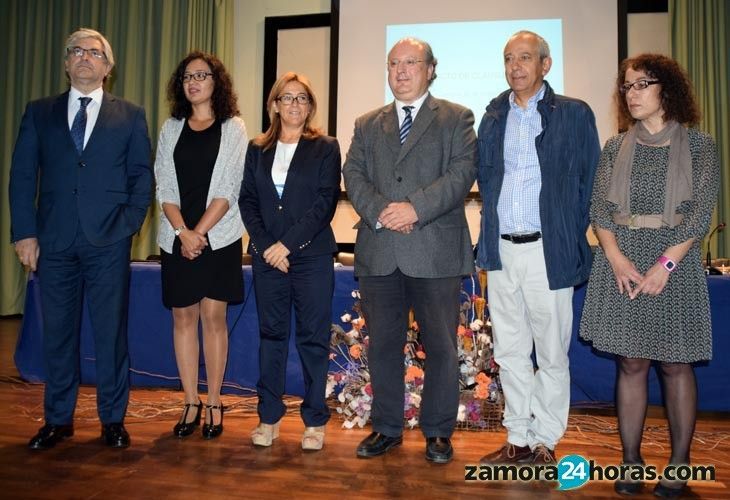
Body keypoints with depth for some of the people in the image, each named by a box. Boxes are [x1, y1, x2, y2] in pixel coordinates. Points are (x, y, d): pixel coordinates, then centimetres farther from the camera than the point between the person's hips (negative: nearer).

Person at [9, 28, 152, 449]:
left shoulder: (130, 116, 8)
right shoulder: (40, 113, 11)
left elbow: (142, 176, 5)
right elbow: (23, 175, 7)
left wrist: (130, 224, -7)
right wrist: (25, 233, -2)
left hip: (108, 241, -2)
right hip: (54, 240, 2)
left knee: (111, 331, 4)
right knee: (57, 331, 9)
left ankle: (113, 419, 18)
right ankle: (58, 420, 24)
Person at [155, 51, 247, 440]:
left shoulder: (233, 129, 3)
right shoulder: (171, 128, 12)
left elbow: (228, 190, -5)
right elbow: (164, 187, 4)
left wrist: (201, 232, -13)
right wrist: (184, 232, -10)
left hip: (218, 238, -3)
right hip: (177, 237, 3)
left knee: (213, 317, -1)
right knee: (183, 317, 5)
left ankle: (214, 404, 10)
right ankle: (191, 404, 15)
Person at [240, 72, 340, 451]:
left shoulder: (325, 148, 4)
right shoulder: (257, 149, 13)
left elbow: (326, 201, -6)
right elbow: (247, 200, 7)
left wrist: (288, 243, -13)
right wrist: (265, 245, -7)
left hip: (312, 255, -3)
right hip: (267, 256, 3)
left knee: (313, 337, 1)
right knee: (271, 334, 8)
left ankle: (314, 421, 12)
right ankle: (269, 416, 18)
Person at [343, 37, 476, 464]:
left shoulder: (456, 118, 8)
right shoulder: (368, 124, 18)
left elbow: (463, 171, -6)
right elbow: (354, 175, 7)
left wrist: (415, 208, -17)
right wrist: (379, 211, -11)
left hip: (436, 252, -3)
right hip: (379, 253, 3)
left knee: (441, 347, 4)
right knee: (383, 345, 10)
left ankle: (439, 432, 22)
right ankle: (387, 428, 25)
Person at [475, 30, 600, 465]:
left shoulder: (574, 114, 0)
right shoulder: (494, 118, 12)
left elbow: (588, 184, 0)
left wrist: (569, 239, -3)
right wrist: (492, 234, 8)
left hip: (547, 251, -4)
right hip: (502, 250, 4)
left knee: (551, 355, 5)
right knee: (509, 353, 11)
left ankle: (545, 441, 20)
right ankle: (519, 438, 24)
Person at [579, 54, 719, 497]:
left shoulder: (699, 146, 2)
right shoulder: (615, 148, 9)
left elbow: (701, 212, -5)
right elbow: (600, 207, 3)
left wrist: (665, 263, -15)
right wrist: (616, 257, -12)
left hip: (675, 265, -2)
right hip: (622, 265, 2)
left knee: (676, 364, 5)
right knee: (631, 363, 5)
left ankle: (679, 464, 17)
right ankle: (631, 461, 14)